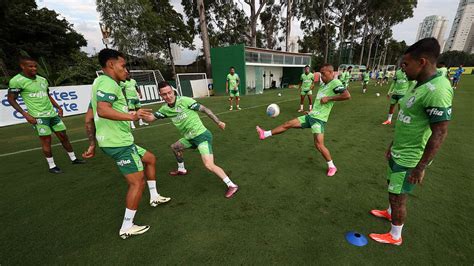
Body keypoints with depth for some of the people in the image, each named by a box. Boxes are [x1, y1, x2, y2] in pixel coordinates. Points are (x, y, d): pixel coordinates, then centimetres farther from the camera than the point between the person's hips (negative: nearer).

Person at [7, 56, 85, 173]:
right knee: (46, 140, -4)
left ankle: (73, 159, 19)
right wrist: (26, 115, -13)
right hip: (38, 116, -6)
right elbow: (11, 99, -5)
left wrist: (58, 107, 14)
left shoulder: (42, 79, 10)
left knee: (63, 136, 8)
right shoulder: (16, 81, -8)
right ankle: (52, 166, 9)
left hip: (52, 113, 6)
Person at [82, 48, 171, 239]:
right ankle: (127, 228, 13)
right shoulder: (108, 83, -11)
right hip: (118, 144, -11)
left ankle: (154, 197, 34)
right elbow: (103, 110, -30)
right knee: (138, 182, -4)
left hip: (119, 141, 11)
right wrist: (131, 116, -36)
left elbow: (89, 119, 20)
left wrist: (92, 144, 21)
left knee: (150, 159, 22)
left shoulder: (101, 83, 19)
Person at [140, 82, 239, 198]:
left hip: (202, 135, -8)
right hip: (190, 137, 8)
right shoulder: (165, 109, 4)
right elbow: (150, 118, 6)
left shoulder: (184, 100, -16)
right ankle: (181, 170, 50)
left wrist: (218, 122, -14)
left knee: (209, 165, -21)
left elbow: (204, 109, -13)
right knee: (175, 147, 27)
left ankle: (232, 185, -8)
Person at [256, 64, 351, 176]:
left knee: (319, 145, -10)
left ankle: (332, 167, 12)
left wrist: (329, 98, -20)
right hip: (311, 116, 8)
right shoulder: (324, 85, 16)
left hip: (319, 119, -8)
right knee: (288, 124, 6)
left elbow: (347, 95, -24)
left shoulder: (335, 83, -10)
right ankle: (265, 134, 14)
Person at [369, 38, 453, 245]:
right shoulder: (420, 85, 5)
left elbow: (439, 134, -24)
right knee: (393, 188, 26)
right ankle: (390, 212, 51)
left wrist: (420, 167, -20)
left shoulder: (437, 90, -24)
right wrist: (393, 145, 19)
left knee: (397, 196, 6)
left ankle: (395, 236, 28)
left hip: (409, 159, -9)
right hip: (399, 152, 9)